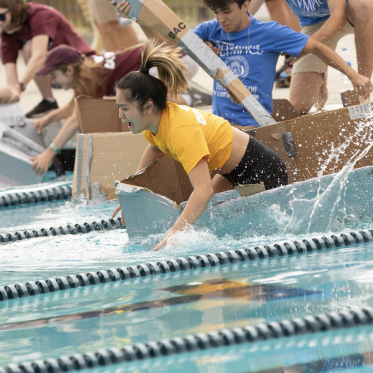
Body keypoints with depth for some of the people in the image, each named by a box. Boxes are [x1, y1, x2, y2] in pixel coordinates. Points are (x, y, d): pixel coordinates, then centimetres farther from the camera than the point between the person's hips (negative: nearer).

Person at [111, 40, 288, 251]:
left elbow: (203, 190, -46)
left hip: (263, 171, -9)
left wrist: (171, 237, -54)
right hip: (233, 173, 9)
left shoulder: (181, 130, -36)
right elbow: (155, 147, 18)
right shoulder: (154, 119, -9)